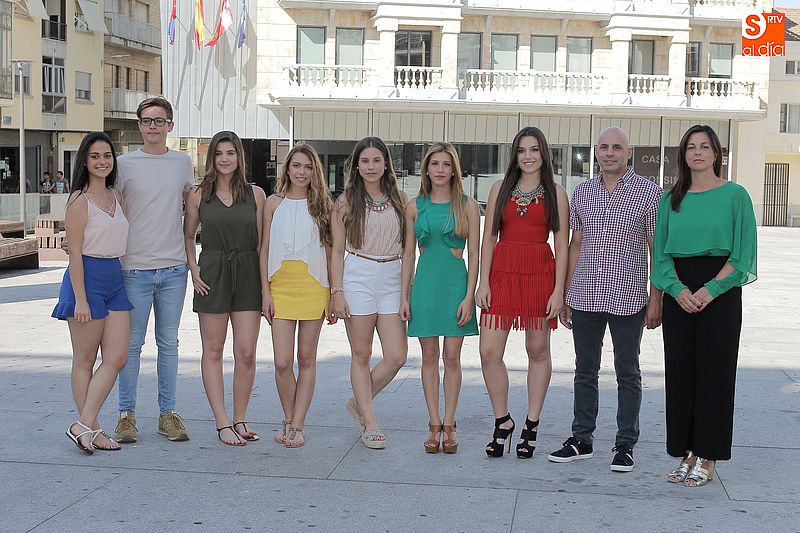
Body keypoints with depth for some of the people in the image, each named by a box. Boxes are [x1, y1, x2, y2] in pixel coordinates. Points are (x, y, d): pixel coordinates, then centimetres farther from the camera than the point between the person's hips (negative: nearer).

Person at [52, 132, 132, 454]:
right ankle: (90, 427, 10)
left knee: (117, 358, -1)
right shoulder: (80, 201, -10)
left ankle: (84, 425, 2)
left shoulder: (115, 196, 12)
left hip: (115, 279, 7)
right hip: (87, 279, -7)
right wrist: (81, 299, -17)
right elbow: (75, 253, -13)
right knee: (85, 361, 3)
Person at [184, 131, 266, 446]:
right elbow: (188, 236, 12)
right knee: (213, 351, 3)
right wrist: (193, 270, -1)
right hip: (212, 275, 0)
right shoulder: (198, 195, 4)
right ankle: (222, 423, 9)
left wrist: (265, 280, 1)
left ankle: (240, 419, 13)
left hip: (248, 275, 0)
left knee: (246, 353, -2)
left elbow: (262, 241, 7)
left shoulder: (256, 194, 5)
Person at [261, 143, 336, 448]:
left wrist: (333, 293, 2)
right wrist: (265, 291, 0)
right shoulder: (274, 203, 6)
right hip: (281, 286, 0)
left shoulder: (322, 205, 6)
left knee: (306, 358, 4)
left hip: (314, 286, 0)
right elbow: (265, 249, 7)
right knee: (282, 362, -5)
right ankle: (288, 419, 16)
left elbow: (330, 251, 7)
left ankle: (297, 425, 12)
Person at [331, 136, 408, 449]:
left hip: (391, 279, 3)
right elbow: (337, 250, 3)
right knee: (361, 354, 3)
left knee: (397, 356, -3)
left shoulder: (399, 199, 9)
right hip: (358, 278, -2)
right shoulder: (346, 202, 3)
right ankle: (369, 423, 12)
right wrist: (337, 291, -4)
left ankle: (359, 403, 20)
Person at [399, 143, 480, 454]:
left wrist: (469, 296, -8)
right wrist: (404, 295, 4)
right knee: (429, 356, 5)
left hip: (456, 282, -2)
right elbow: (408, 254, 10)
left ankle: (449, 425, 10)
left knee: (452, 357, 1)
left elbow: (474, 254, -1)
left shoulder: (467, 206, 1)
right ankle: (434, 425, 12)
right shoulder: (415, 206, 7)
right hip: (425, 283, 2)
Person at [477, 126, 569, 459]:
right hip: (502, 273, 1)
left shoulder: (555, 193, 6)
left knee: (538, 351, 6)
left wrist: (559, 290, -5)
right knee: (489, 352, -5)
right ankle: (502, 422, 12)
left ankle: (531, 425, 18)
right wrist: (483, 282, 0)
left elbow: (562, 245, 3)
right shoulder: (500, 189, 11)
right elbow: (489, 238, 8)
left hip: (540, 275, -1)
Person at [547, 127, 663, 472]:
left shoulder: (649, 193, -2)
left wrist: (655, 300, -6)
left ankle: (625, 445, 14)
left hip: (627, 298, -4)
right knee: (585, 370, 11)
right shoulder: (582, 192, 9)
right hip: (584, 297, 4)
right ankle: (581, 439, 21)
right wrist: (565, 295, 10)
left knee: (627, 373, 5)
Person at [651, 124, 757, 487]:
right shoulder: (671, 199, 10)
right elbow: (661, 252, 8)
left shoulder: (735, 195, -1)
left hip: (720, 288, -4)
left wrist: (710, 290, -16)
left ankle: (707, 459, 6)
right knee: (680, 369, 4)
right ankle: (687, 453, 14)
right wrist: (677, 289, -9)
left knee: (714, 369, -2)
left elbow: (742, 253, -5)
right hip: (678, 290, 4)